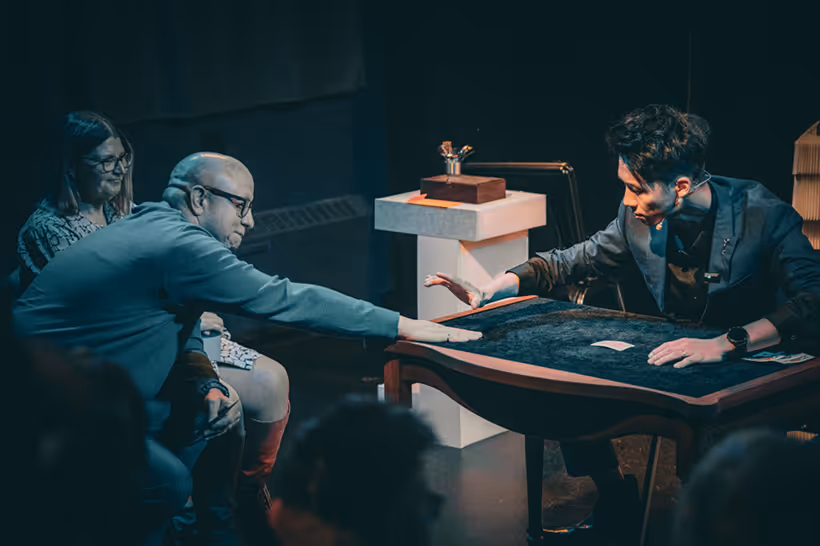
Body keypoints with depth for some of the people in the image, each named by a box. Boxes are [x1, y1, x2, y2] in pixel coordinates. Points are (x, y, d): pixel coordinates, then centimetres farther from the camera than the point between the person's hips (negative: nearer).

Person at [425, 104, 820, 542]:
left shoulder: (762, 216, -21)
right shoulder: (640, 216, -5)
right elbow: (571, 261, 10)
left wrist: (726, 343, -46)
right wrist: (486, 291, -2)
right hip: (669, 363, 6)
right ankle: (618, 509, 15)